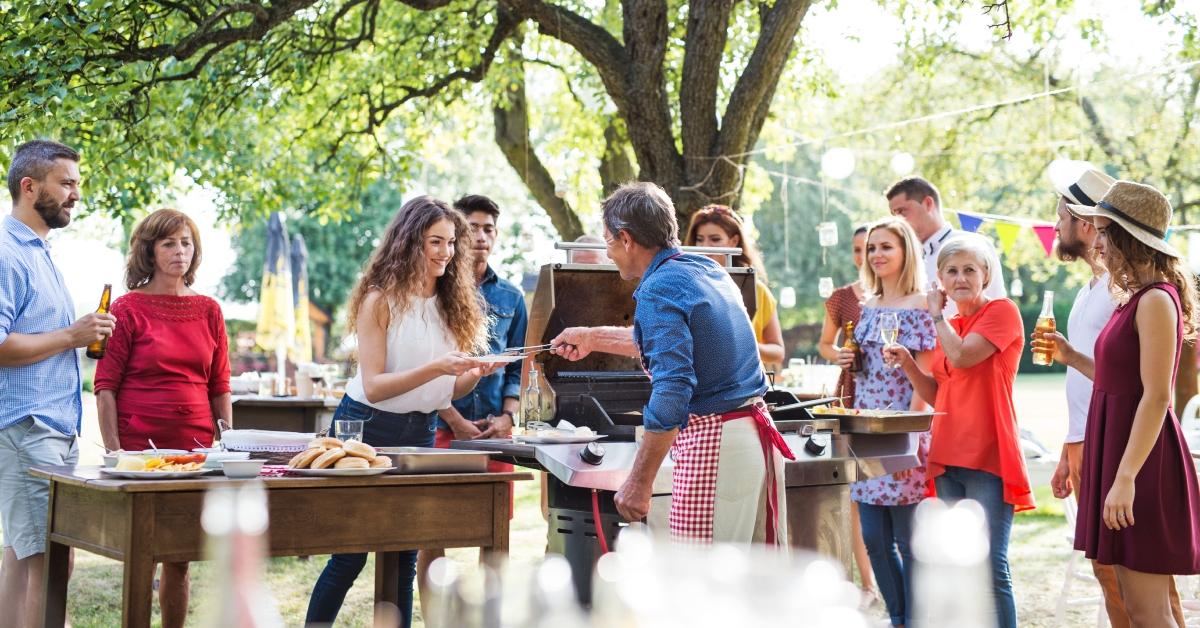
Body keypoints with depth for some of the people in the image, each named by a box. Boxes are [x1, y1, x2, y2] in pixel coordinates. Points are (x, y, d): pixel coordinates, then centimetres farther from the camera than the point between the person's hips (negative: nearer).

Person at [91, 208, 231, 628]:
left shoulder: (208, 311, 10)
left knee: (179, 559, 7)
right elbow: (105, 387, -4)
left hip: (195, 447, 4)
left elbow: (219, 387, 13)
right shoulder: (128, 309, -1)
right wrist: (114, 451, -11)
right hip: (140, 446, -4)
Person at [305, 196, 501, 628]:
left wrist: (476, 374, -13)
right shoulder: (379, 301, -11)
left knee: (404, 558, 8)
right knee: (350, 555, -1)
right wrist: (435, 367, -28)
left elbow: (448, 390, 8)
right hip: (368, 427, -5)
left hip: (421, 431, 5)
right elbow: (374, 386, -18)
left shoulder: (452, 305, 6)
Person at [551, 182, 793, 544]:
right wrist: (593, 339, 43)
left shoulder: (659, 290, -13)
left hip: (713, 444, -9)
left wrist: (639, 483, -22)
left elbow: (673, 389, -23)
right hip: (758, 430, 9)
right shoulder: (708, 270, 15)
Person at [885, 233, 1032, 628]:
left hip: (987, 459, -7)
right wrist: (907, 363, 3)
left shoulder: (1002, 312, -3)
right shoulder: (948, 327, 18)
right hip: (949, 459, 8)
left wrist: (937, 314, -3)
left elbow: (962, 357, -18)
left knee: (990, 565, -11)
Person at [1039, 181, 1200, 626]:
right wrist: (1072, 358, 17)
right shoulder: (1136, 298, 14)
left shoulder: (1156, 300, -15)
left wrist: (1126, 477, -25)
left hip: (1141, 456, -10)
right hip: (1117, 450, 10)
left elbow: (1156, 397, -21)